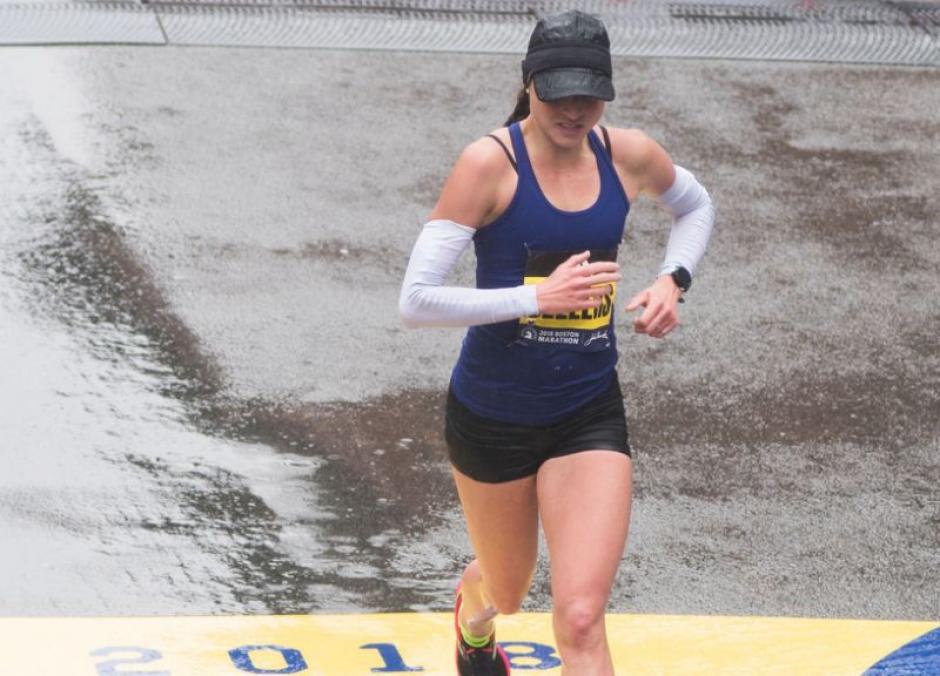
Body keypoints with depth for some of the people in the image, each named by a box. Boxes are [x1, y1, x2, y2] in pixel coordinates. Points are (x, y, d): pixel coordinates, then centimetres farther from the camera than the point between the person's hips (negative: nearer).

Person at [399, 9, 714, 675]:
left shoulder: (629, 155, -6)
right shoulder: (491, 162, -19)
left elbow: (696, 205, 19)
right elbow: (416, 300, -23)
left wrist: (673, 280, 0)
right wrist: (538, 297, -28)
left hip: (590, 412, 2)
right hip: (492, 413, -2)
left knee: (581, 620, -13)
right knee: (507, 592, 21)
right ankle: (473, 622, 60)